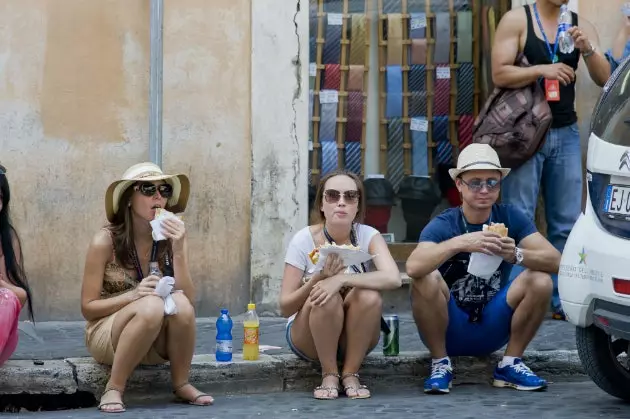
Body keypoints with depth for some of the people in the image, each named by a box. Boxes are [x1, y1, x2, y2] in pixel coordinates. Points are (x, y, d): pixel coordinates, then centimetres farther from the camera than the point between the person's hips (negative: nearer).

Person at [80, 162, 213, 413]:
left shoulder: (172, 238, -4)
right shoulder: (106, 241, -14)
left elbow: (188, 299, -12)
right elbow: (88, 308, -11)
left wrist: (178, 251, -23)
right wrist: (134, 295, -27)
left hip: (157, 342, 3)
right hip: (107, 335, -3)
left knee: (180, 304, -30)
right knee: (151, 306, -34)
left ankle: (181, 384, -9)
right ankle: (113, 389, -20)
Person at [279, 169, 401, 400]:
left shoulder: (368, 236, -11)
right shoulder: (304, 240, -13)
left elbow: (393, 278, -31)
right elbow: (286, 308, -13)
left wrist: (341, 279, -39)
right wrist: (318, 279, -30)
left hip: (354, 338, 1)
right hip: (309, 338, -1)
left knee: (368, 296, -29)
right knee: (325, 297, -32)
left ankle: (350, 374, -12)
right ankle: (329, 375, -13)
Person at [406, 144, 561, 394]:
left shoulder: (511, 218, -6)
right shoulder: (442, 226, -15)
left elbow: (555, 261, -17)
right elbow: (413, 267, -34)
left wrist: (517, 255, -35)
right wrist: (460, 243, -44)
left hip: (492, 331, 2)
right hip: (449, 331, -2)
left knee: (540, 281, -19)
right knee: (427, 280, -30)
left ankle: (510, 364, -2)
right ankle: (440, 364, -9)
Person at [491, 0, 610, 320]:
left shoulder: (582, 26, 9)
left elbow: (605, 79, 1)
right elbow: (499, 75, -8)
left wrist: (588, 49, -18)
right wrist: (541, 70, -22)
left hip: (566, 134, 4)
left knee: (567, 223, 4)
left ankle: (562, 300, 10)